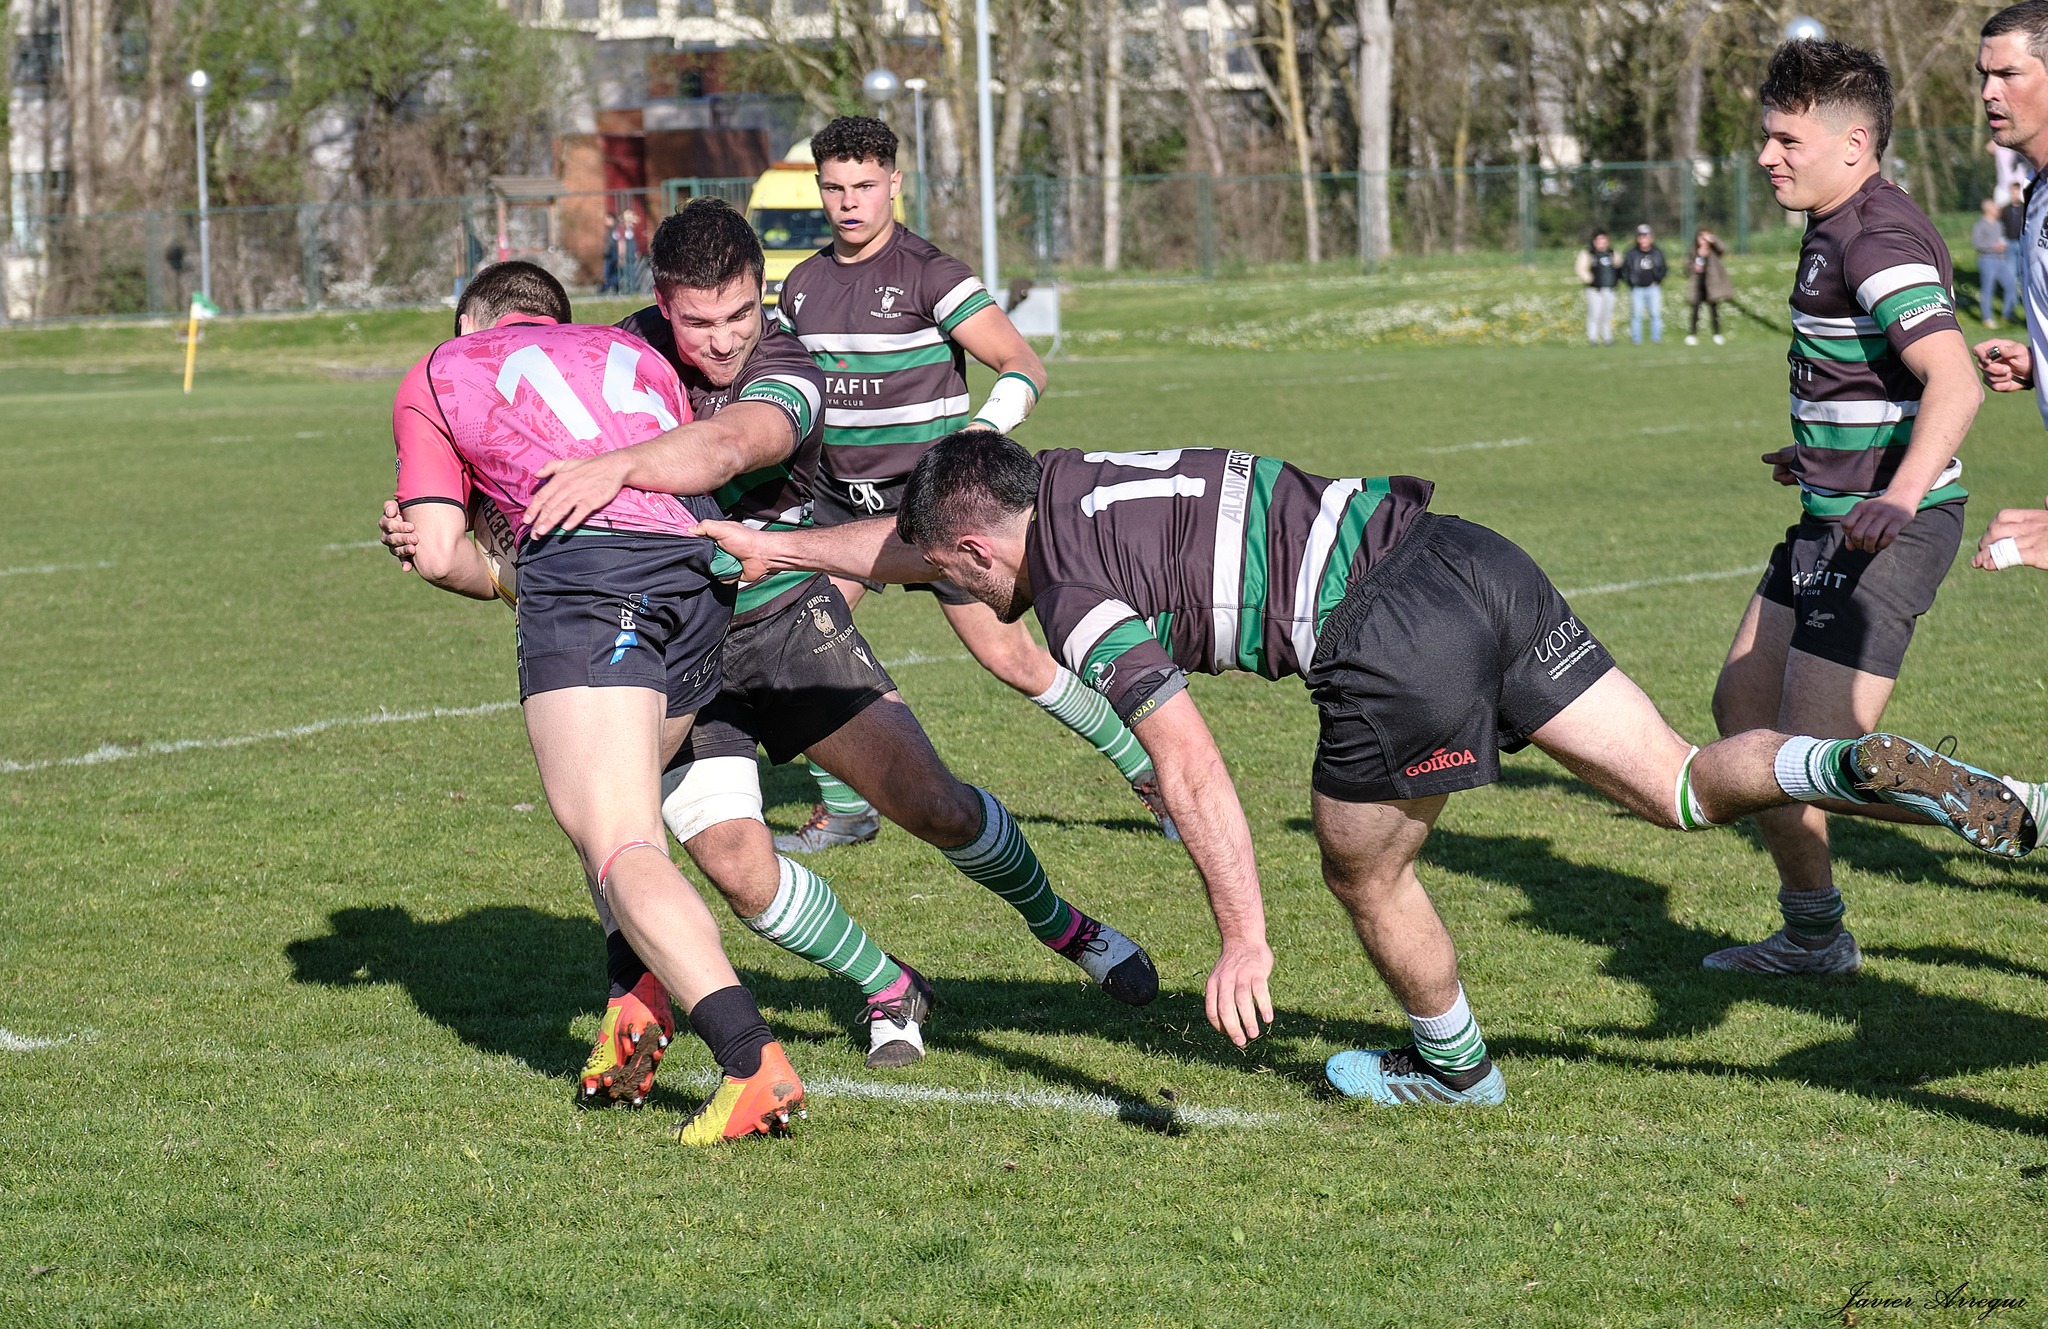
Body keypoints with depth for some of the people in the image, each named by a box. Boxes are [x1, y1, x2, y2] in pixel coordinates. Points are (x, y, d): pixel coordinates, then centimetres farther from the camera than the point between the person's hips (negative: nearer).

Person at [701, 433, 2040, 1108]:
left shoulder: (1078, 594, -2)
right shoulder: (1065, 476, 22)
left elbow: (1190, 764, -11)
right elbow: (915, 537, 40)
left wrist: (1245, 939, -9)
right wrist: (774, 544, 46)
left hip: (1399, 649, -8)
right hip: (1468, 557, 8)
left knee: (1366, 871, 19)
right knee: (1682, 787, 9)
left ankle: (1451, 1062, 38)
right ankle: (1879, 769, -13)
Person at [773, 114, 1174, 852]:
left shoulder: (928, 274, -13)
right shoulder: (803, 285, 6)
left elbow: (1024, 365, -19)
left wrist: (979, 434, -35)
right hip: (843, 500, 6)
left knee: (1012, 659, -6)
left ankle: (1146, 769, 10)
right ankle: (843, 809, 9)